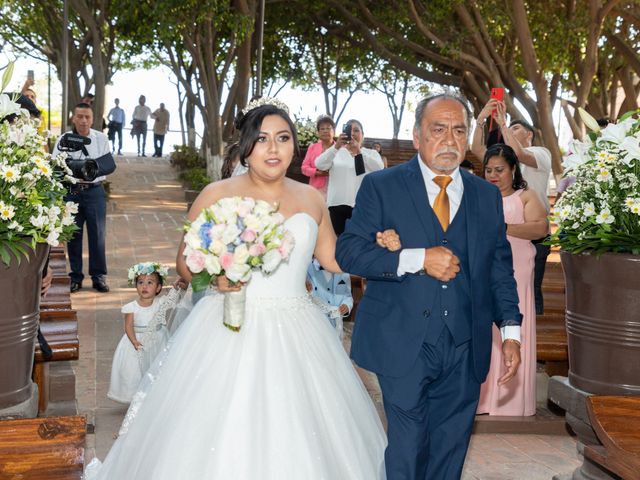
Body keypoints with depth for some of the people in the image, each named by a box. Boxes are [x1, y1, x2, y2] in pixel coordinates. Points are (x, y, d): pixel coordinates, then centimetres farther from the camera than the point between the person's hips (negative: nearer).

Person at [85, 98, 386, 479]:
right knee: (219, 444, 0)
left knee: (301, 442, 7)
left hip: (296, 337, 3)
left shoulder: (311, 198, 8)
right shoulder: (217, 195, -3)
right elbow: (186, 263, -1)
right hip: (231, 331, -3)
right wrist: (214, 278, -20)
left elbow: (333, 258, 16)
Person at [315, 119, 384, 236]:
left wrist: (359, 152, -23)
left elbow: (380, 168, -10)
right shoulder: (336, 152, 11)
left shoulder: (371, 153, 11)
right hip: (338, 204, 1)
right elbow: (319, 164, -7)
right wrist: (336, 147, -23)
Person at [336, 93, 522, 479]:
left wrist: (511, 331, 5)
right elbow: (349, 251, -10)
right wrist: (418, 259, -19)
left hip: (465, 350, 4)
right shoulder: (381, 187, -1)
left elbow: (500, 268, 13)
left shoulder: (487, 196, 11)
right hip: (404, 346, -3)